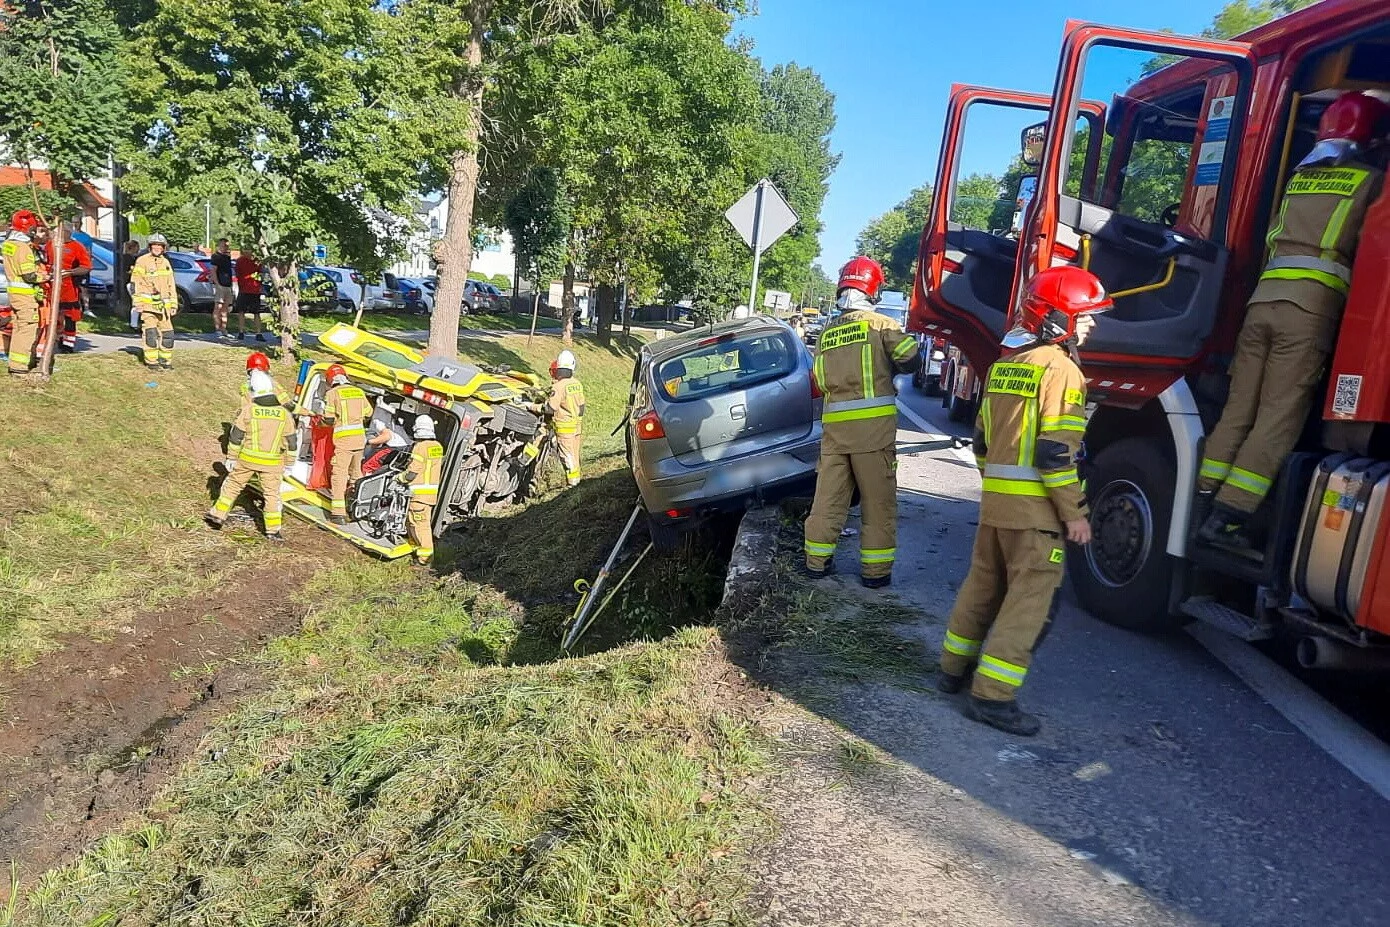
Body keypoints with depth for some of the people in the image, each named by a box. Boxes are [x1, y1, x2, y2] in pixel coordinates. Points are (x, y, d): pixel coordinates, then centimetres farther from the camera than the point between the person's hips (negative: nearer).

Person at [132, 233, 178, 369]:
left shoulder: (166, 262, 15)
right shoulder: (142, 261, -4)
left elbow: (171, 286, 18)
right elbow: (135, 283, -6)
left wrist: (174, 304, 14)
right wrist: (138, 303, -11)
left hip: (163, 306, 6)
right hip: (147, 305, -6)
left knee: (167, 333, 5)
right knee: (151, 333, -8)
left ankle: (165, 360, 15)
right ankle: (151, 362, -2)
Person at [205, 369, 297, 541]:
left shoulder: (248, 410, -9)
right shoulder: (284, 414, -4)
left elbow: (235, 437, -4)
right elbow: (292, 442, 2)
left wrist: (231, 458, 6)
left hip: (247, 459, 0)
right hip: (272, 463, 1)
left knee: (232, 485, 20)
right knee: (272, 494, 8)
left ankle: (218, 514, 29)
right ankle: (273, 530, 6)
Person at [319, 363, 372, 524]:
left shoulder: (332, 393, -5)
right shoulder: (359, 392, 11)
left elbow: (329, 420, -7)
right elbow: (368, 414, 15)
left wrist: (322, 419, 14)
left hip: (343, 439, -6)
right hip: (360, 438, 6)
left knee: (339, 474, -4)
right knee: (356, 473, 19)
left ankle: (339, 513, -11)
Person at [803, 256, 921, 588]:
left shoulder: (827, 334, 13)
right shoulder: (880, 324, -1)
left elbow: (820, 381, 14)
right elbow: (909, 356, -8)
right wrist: (890, 369, 11)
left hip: (835, 423, 4)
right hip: (874, 423, -4)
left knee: (829, 495, 12)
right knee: (879, 500, 4)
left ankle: (818, 559, 20)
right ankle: (876, 569, 8)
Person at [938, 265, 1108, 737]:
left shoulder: (1005, 366, 13)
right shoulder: (1061, 369, -13)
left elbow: (982, 438, 17)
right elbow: (1055, 453, -19)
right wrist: (1075, 512, -13)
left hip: (995, 500, 8)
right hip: (1036, 508, -8)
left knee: (982, 584, 17)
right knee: (1028, 598, -3)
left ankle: (954, 668, 27)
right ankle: (993, 696, -2)